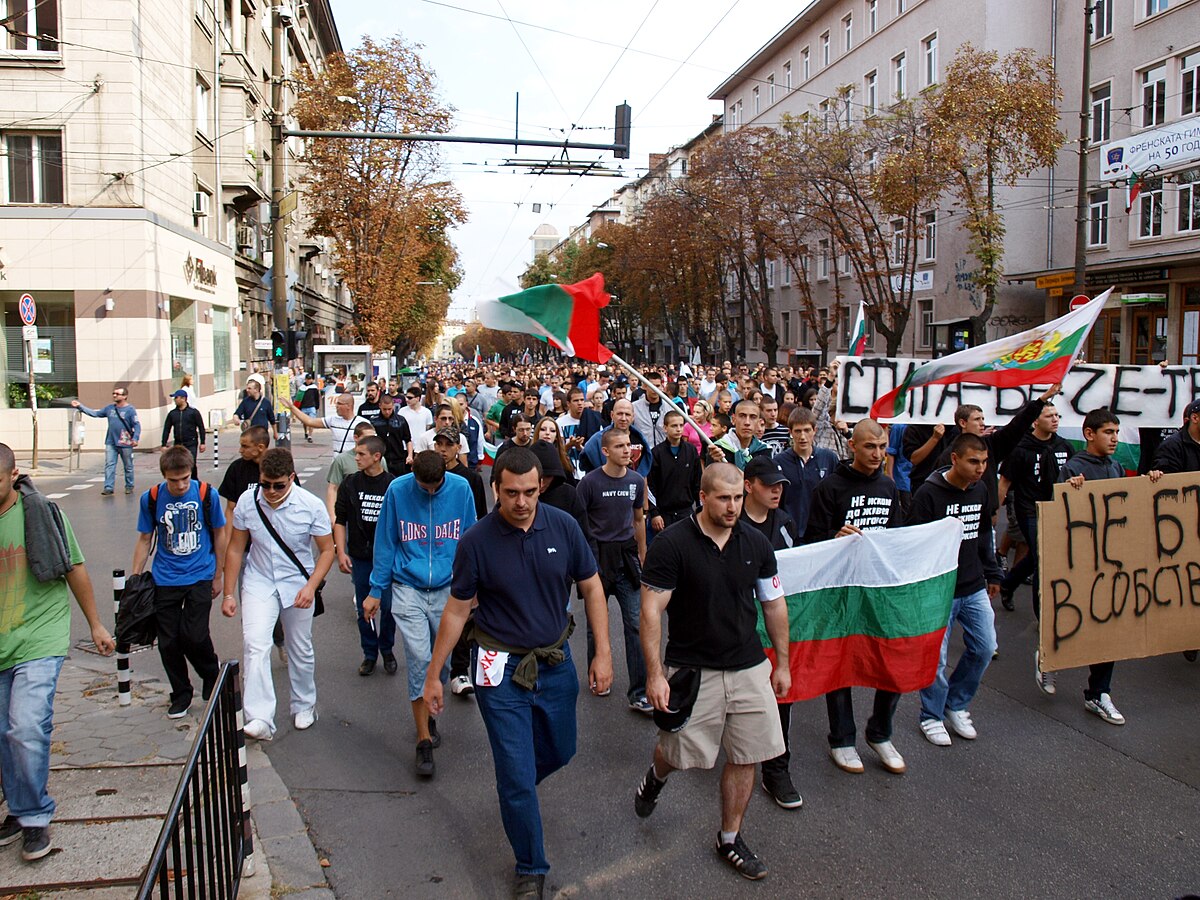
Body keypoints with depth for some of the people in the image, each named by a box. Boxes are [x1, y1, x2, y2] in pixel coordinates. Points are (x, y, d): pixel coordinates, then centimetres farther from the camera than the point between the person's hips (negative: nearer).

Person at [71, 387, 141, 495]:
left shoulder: (130, 410, -8)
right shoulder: (110, 408, 9)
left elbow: (137, 425, -12)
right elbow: (95, 413, 15)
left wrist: (135, 438, -23)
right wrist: (80, 406, 10)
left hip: (125, 444, -5)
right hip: (111, 443, 5)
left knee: (128, 467, 8)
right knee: (109, 465, -2)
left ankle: (129, 487, 21)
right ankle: (108, 488, -2)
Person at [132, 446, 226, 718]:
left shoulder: (208, 494, -8)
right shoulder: (151, 498, -4)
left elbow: (219, 534, 4)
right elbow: (145, 539, 7)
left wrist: (218, 575, 9)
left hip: (200, 576, -2)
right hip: (164, 580, 2)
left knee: (194, 636, -11)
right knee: (168, 642, 5)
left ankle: (212, 672, 21)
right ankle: (181, 695, 26)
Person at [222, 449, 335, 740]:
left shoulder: (311, 506, -17)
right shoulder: (247, 502, -12)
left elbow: (327, 549, -7)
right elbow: (235, 549, 0)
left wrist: (311, 586, -20)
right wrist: (229, 594, 0)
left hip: (298, 585, 0)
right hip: (259, 584, 0)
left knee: (301, 651, 13)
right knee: (255, 645, -19)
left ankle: (304, 706, 36)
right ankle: (260, 718, -20)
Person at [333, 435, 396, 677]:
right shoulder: (350, 485, 1)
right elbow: (340, 520, 5)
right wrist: (341, 552, -4)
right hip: (359, 557, 2)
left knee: (389, 607, 2)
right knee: (363, 609, 9)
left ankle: (387, 650, 23)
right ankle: (369, 653, 24)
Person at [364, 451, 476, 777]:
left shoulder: (461, 488, -5)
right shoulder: (398, 490, -7)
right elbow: (385, 543, 2)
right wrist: (376, 590, 4)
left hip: (448, 589, 2)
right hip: (408, 588, -1)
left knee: (441, 658, 11)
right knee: (419, 658, -8)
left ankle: (428, 713, 36)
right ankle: (424, 741, 1)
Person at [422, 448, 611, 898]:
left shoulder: (563, 526, -9)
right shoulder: (477, 541, -15)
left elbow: (591, 589, 1)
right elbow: (457, 610, -5)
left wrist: (603, 652, -4)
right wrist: (433, 674, -1)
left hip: (556, 662, 3)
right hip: (501, 669, -3)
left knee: (560, 750, 20)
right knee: (517, 775, 0)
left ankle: (516, 790, 54)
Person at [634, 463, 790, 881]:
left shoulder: (756, 544, 0)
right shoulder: (671, 544, -14)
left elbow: (774, 604, 10)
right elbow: (651, 611, -13)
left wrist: (782, 663, 12)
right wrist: (655, 675, -16)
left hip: (749, 668, 4)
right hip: (691, 670, -4)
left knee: (745, 757, 8)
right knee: (680, 753, 6)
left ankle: (730, 838, 29)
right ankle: (655, 777, 43)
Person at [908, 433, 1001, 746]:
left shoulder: (980, 490, 7)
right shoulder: (929, 493, -15)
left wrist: (992, 574, 20)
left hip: (974, 588, 7)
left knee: (985, 648, 9)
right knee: (936, 656, 1)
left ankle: (956, 706, 29)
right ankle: (932, 716, 21)